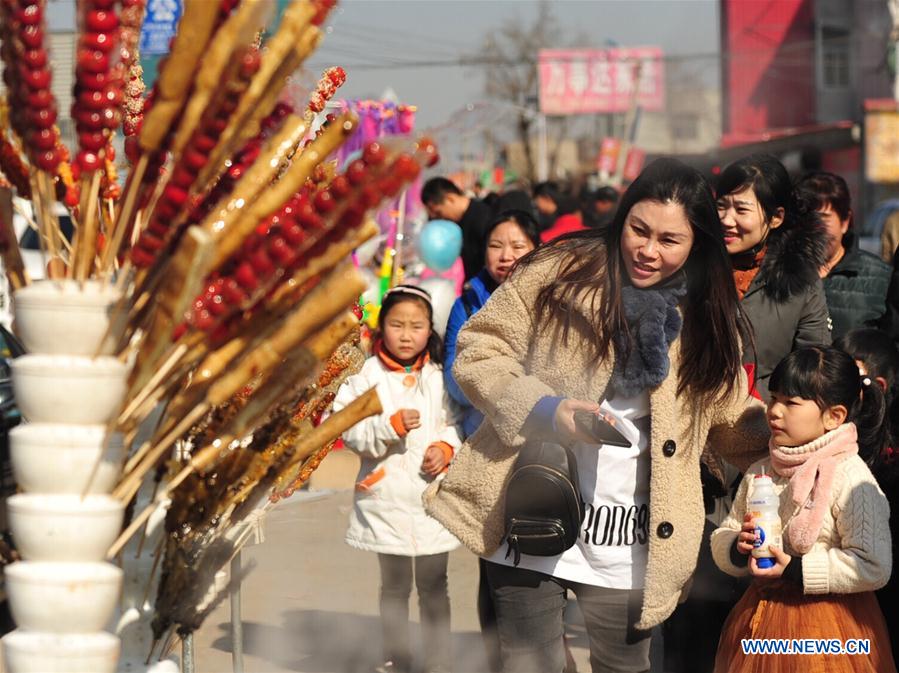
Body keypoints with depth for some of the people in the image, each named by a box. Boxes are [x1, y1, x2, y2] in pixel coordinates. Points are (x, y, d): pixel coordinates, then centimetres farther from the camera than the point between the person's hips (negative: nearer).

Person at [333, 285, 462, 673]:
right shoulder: (368, 375, -5)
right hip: (387, 499, -1)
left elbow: (456, 423, 11)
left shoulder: (437, 377, 4)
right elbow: (348, 430, -10)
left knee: (434, 586, 6)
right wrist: (390, 426, -21)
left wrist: (446, 448, -7)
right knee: (394, 586, 12)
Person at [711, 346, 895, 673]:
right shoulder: (759, 473, 7)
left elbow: (874, 567, -21)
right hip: (760, 618, 6)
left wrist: (795, 570, -22)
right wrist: (737, 548, -10)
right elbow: (720, 539, 14)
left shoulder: (852, 480, -14)